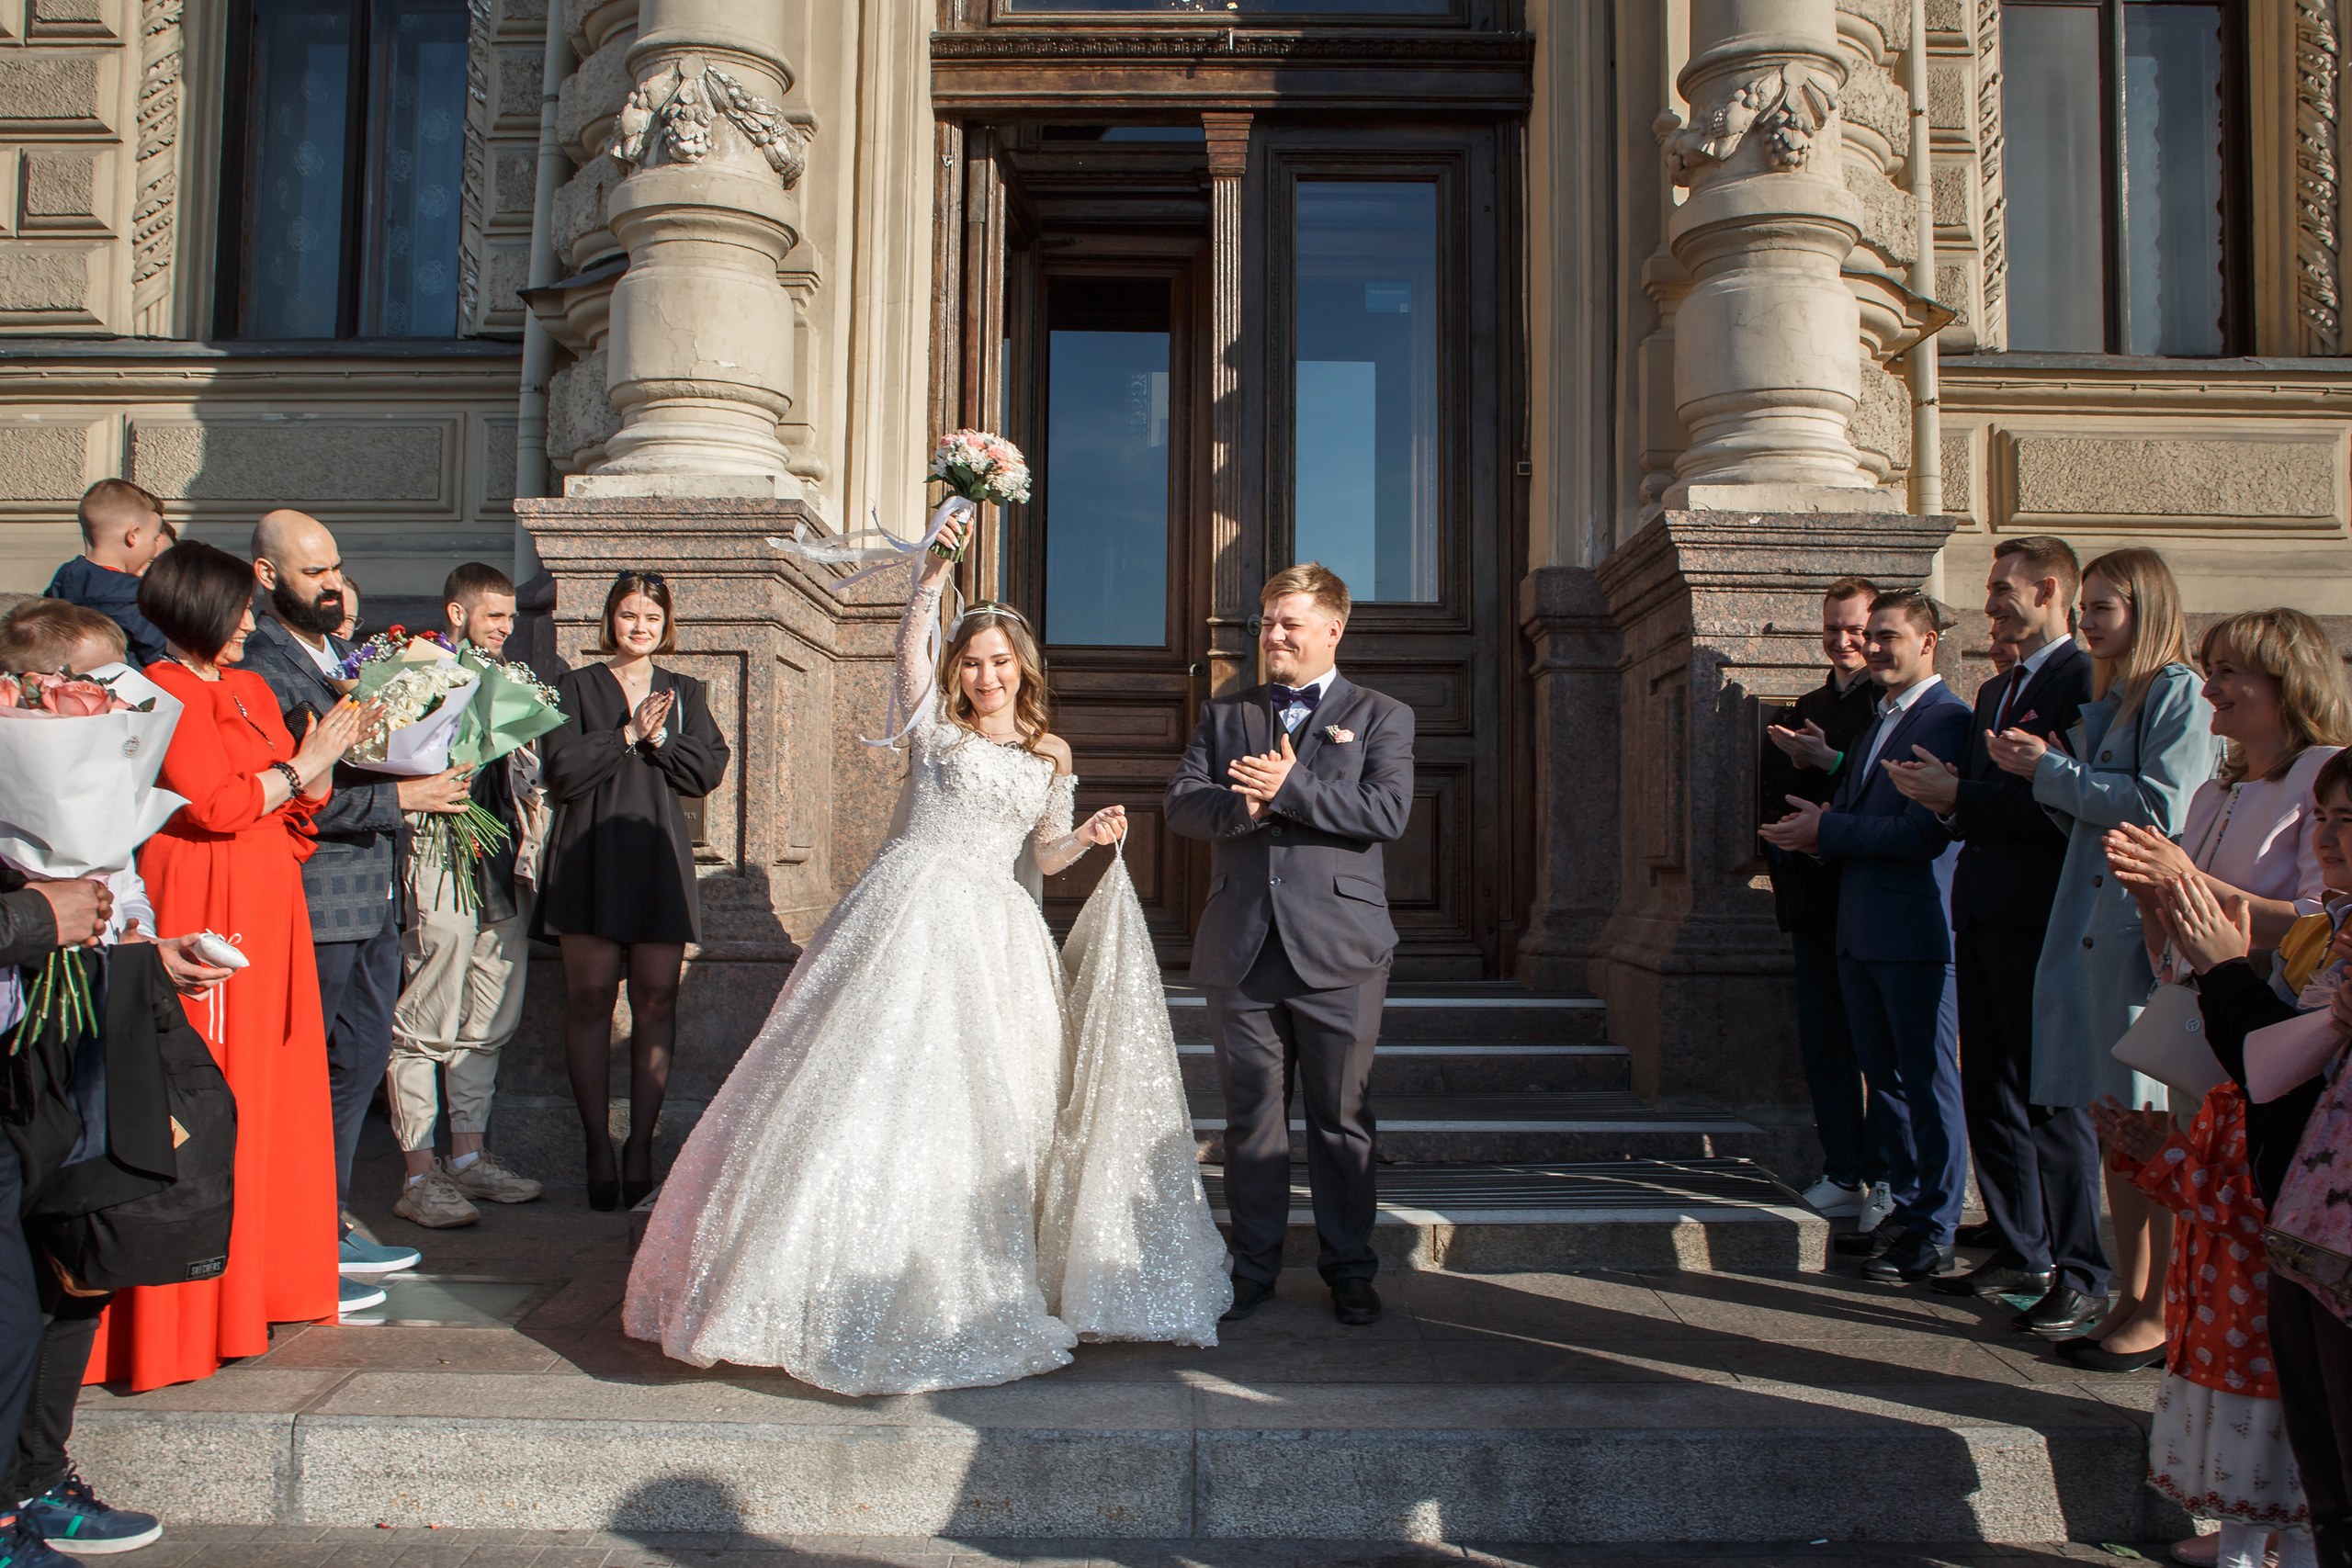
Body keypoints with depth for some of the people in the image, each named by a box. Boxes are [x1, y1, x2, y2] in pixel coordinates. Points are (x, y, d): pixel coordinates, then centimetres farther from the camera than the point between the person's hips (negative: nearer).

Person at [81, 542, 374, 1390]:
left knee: (271, 1088, 11)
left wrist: (320, 765, -3)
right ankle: (186, 1307, 5)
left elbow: (298, 804, 16)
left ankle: (260, 1278, 21)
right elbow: (215, 803, -16)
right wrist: (300, 768, -5)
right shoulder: (166, 692, -8)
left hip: (264, 909, 8)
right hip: (200, 912, -8)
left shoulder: (252, 689, 18)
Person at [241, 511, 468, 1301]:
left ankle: (330, 1226, 28)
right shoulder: (259, 667, -14)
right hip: (314, 902, -9)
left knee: (363, 1060, 15)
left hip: (371, 899, 9)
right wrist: (399, 796, -19)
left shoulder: (341, 656, 15)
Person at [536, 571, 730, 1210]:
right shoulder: (577, 687, 10)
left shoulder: (684, 691, 16)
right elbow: (562, 772, -4)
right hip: (590, 854, -1)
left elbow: (708, 770, 3)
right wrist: (629, 734, -8)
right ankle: (598, 1149, 3)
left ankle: (641, 1146, 4)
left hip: (659, 857, 2)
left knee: (656, 1000, -3)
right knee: (589, 998, -5)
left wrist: (657, 737, -8)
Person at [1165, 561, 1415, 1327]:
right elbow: (1181, 804, 3)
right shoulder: (1223, 716, 15)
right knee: (1251, 1116, 9)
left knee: (1341, 1118, 6)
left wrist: (1289, 789, -14)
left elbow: (1388, 811, -9)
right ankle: (1253, 1268, 22)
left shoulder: (1381, 717, 6)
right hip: (1241, 949, 3)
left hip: (1337, 950, -2)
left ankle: (1350, 1271, 20)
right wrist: (1243, 805, -17)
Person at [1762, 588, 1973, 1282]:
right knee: (1887, 1076, 17)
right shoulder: (1878, 723, 18)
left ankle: (1934, 1234, 10)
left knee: (1929, 1083, 0)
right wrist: (1819, 831, 0)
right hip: (1861, 931, 9)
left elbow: (1924, 833, -21)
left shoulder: (1947, 719, -13)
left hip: (1914, 931, -9)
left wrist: (1828, 830, -15)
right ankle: (1907, 1208, 28)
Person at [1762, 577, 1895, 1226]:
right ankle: (1842, 1173, 17)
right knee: (1821, 1042, 8)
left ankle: (1887, 1180, 8)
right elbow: (1774, 800, 19)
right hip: (1815, 898, 6)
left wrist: (1826, 760, -17)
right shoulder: (1809, 706, 18)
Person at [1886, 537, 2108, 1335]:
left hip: (2042, 917, -9)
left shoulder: (2083, 680, -11)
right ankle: (2020, 1253, 26)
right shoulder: (1993, 691, 19)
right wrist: (1944, 793, 0)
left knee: (2053, 1097, -2)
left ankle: (2082, 1276, 10)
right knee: (1988, 1093, 14)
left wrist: (1959, 797, -15)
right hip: (1983, 912, 9)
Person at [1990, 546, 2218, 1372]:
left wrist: (2054, 771, -10)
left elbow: (2161, 809, -16)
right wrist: (2044, 773, 3)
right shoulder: (2105, 700, 18)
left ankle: (2161, 1313, 7)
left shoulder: (2179, 692, -7)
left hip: (2149, 925, -8)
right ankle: (2129, 1293, 22)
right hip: (2093, 925, 8)